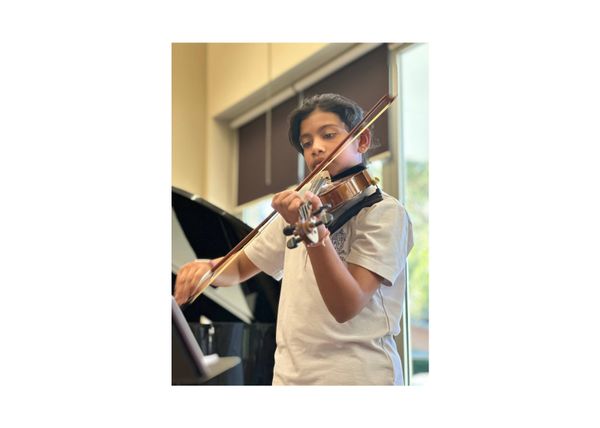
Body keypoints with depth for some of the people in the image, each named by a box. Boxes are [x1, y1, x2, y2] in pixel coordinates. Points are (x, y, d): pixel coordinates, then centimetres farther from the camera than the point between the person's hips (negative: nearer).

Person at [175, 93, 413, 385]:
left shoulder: (383, 210, -7)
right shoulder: (302, 206, 11)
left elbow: (347, 307, -18)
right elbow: (240, 268, 18)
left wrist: (316, 231, -32)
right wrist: (209, 268, -3)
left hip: (355, 375, -6)